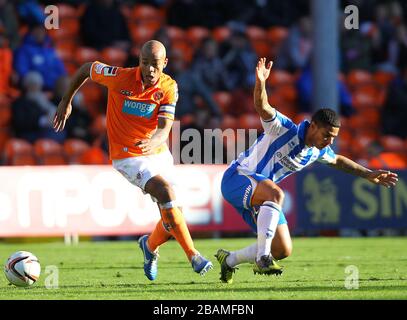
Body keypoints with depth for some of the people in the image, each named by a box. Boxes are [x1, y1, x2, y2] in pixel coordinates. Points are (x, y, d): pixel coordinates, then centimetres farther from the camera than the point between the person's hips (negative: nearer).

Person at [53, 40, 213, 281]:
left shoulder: (168, 87, -9)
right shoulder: (120, 77, -16)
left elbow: (164, 128, -17)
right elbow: (86, 68, 2)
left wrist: (153, 142, -40)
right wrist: (67, 101, 11)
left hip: (159, 153, 4)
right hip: (128, 157, -4)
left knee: (171, 220, 3)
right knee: (166, 193, -27)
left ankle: (150, 246, 39)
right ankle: (194, 256, -22)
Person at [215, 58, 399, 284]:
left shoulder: (319, 152, 3)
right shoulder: (285, 130, -19)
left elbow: (338, 161, 26)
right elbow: (262, 108, -35)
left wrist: (368, 175, 22)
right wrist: (260, 83, -54)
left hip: (260, 197, 8)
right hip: (237, 178, -8)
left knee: (283, 251, 2)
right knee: (275, 194, -41)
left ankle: (229, 260, 24)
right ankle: (262, 258, -44)